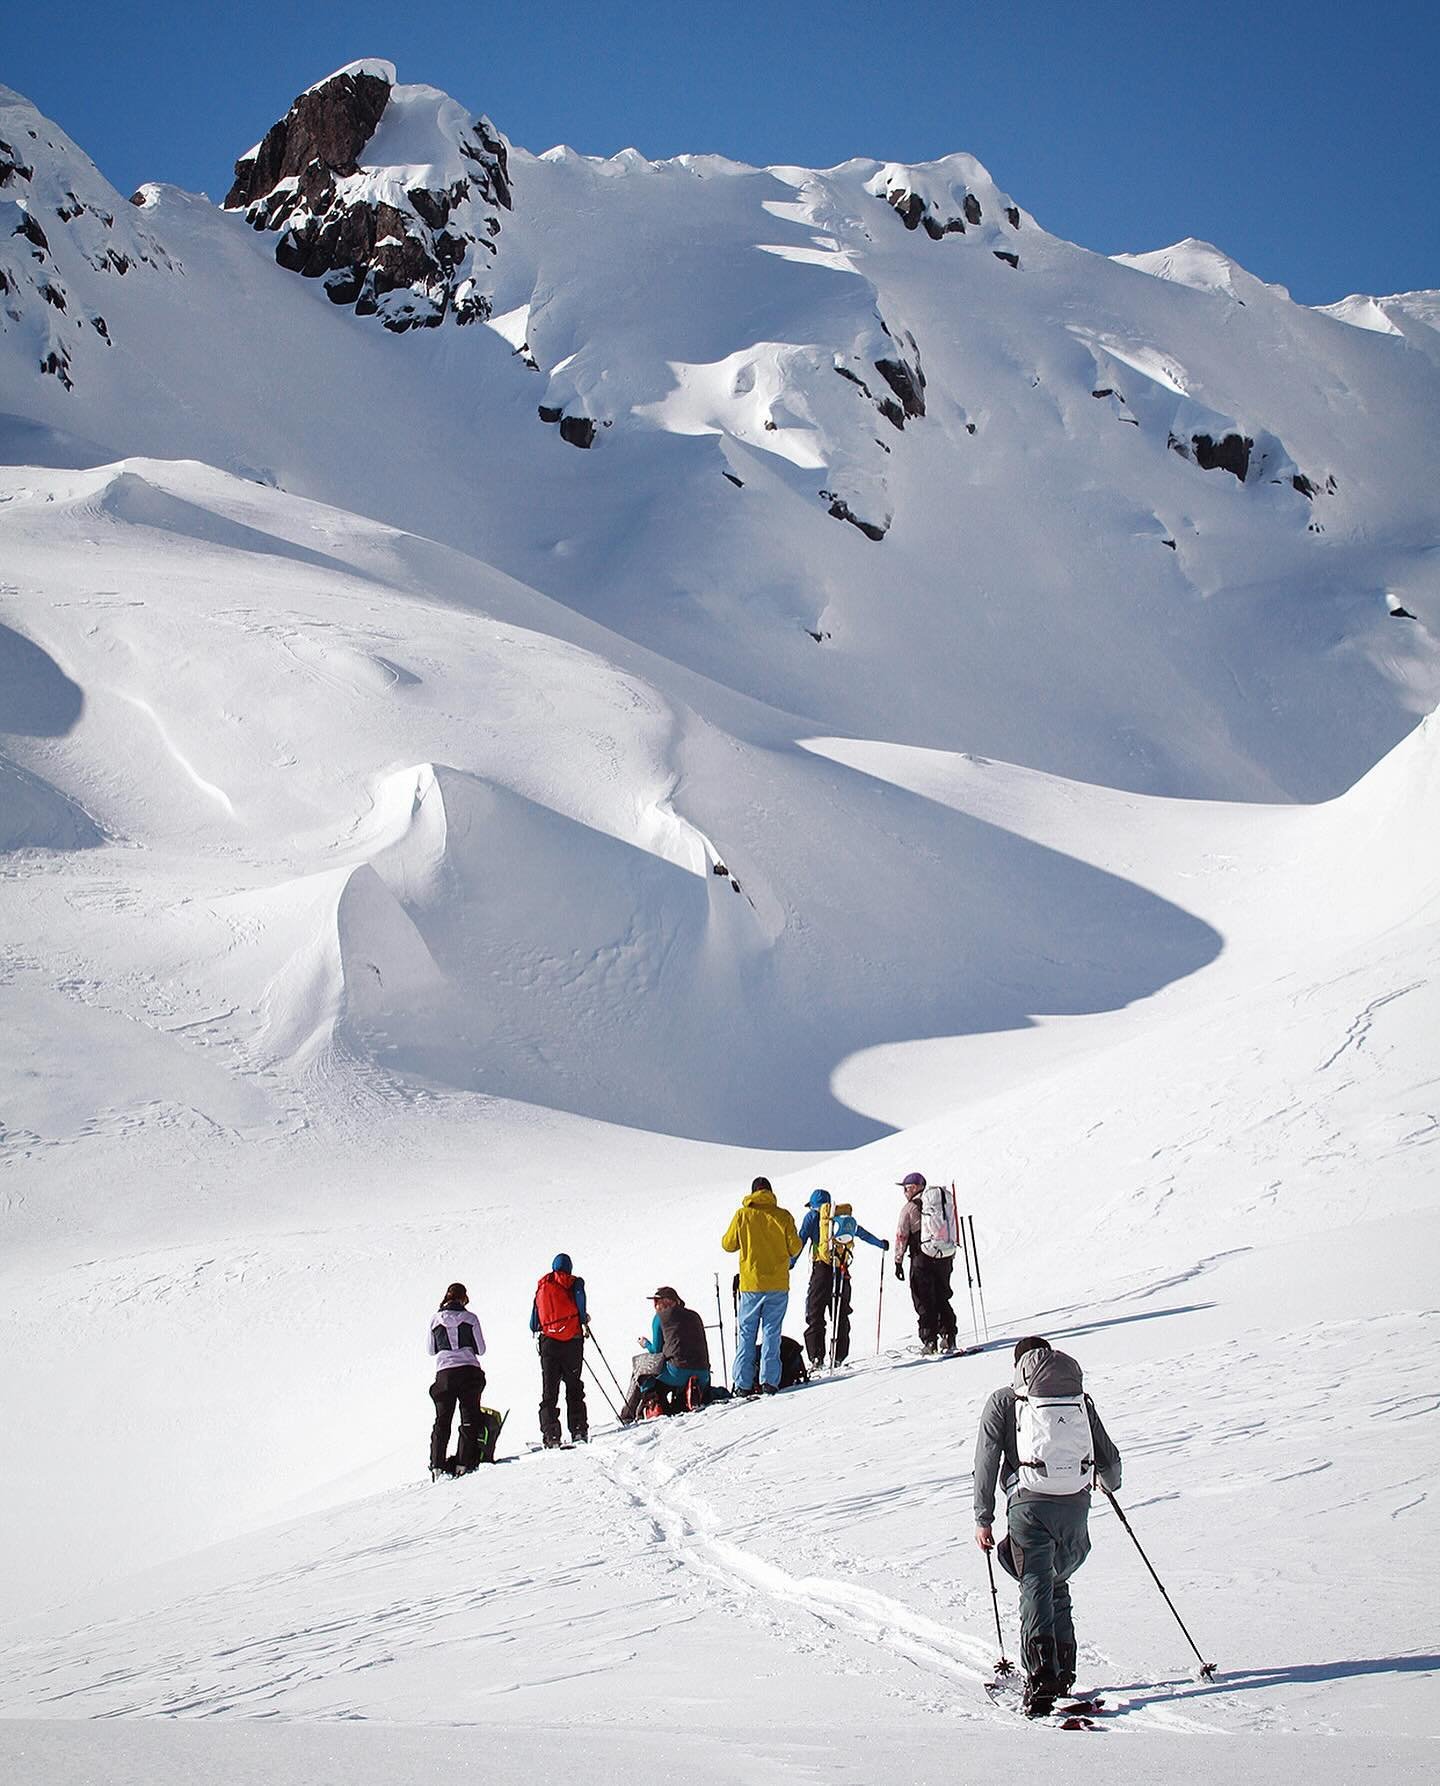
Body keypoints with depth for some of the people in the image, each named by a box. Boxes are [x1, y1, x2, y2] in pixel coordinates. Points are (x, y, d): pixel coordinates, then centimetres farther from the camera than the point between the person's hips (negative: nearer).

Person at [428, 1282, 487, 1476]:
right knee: (470, 1417, 6)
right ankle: (463, 1462, -4)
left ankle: (437, 1464, 4)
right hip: (470, 1371, -2)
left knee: (442, 1420, 11)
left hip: (444, 1373, 2)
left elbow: (431, 1351, 13)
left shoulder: (435, 1320, 4)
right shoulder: (470, 1318, 0)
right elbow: (481, 1350, 4)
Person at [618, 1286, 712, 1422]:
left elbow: (657, 1351, 11)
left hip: (678, 1372, -4)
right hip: (702, 1374, 4)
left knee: (639, 1363, 19)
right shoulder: (695, 1316, 22)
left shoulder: (661, 1317, 9)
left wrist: (646, 1344, 33)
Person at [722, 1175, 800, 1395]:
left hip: (751, 1285, 0)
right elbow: (795, 1249, -2)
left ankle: (744, 1384, 1)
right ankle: (769, 1381, -3)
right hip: (778, 1284, 0)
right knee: (771, 1332, 5)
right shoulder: (783, 1216, -2)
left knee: (746, 1334, 6)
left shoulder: (743, 1215, -2)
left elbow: (728, 1245, 5)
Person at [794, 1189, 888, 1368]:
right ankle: (839, 1357, 10)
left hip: (822, 1268, -4)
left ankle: (816, 1357, -11)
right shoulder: (845, 1216, 18)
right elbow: (861, 1233, 30)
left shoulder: (813, 1215, 6)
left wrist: (790, 1263, -7)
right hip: (842, 1271, 4)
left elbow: (801, 1240, -4)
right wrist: (881, 1244, 46)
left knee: (815, 1314, -2)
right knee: (841, 1315, 13)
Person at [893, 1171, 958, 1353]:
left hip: (922, 1258, -5)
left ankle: (929, 1341, -3)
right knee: (942, 1299, 15)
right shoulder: (943, 1202, 11)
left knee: (924, 1301, 2)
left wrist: (898, 1262, 0)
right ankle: (948, 1338, 9)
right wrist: (951, 1258, 22)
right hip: (945, 1257, 5)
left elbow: (901, 1237, -6)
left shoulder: (910, 1208, -4)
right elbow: (953, 1230, 15)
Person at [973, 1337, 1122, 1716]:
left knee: (1036, 1589, -3)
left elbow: (986, 1460, 2)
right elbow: (1110, 1459, 18)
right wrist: (1112, 1484, 40)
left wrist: (983, 1518, 5)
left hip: (1029, 1503, -3)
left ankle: (1041, 1676, -18)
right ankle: (1062, 1671, 19)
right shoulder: (1080, 1399, 15)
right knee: (1057, 1586, 20)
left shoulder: (1003, 1401, 9)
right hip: (1076, 1504, 3)